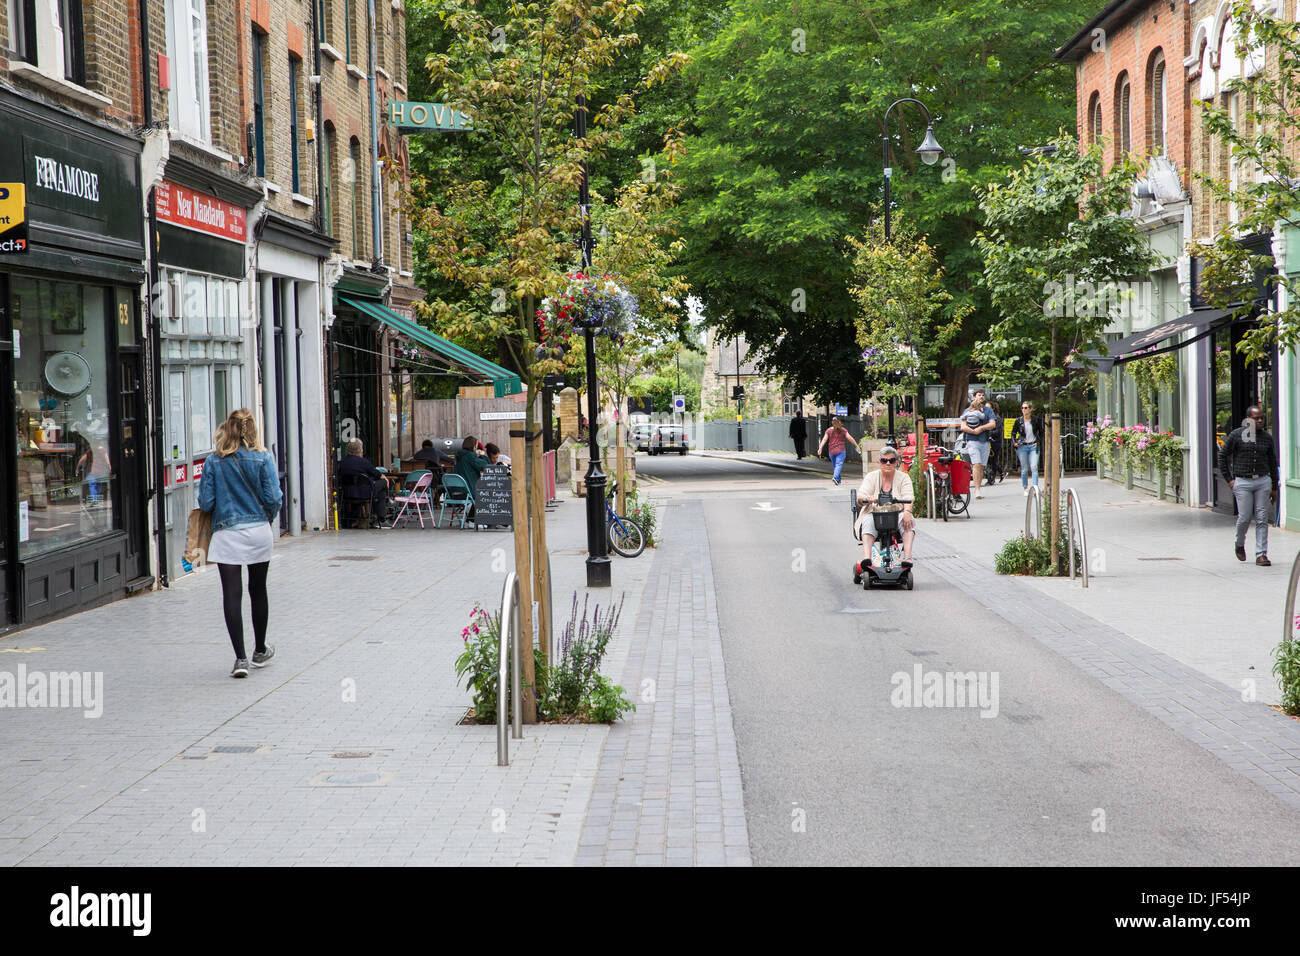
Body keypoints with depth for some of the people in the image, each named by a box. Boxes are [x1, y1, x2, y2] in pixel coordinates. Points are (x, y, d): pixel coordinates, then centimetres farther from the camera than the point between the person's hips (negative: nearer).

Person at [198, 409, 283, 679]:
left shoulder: (214, 462, -3)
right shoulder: (262, 458, -5)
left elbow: (205, 502, -4)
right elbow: (273, 498, -8)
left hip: (227, 534, -1)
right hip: (259, 532, 1)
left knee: (232, 595, -2)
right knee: (258, 590, 16)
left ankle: (240, 658, -10)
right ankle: (260, 651, 29)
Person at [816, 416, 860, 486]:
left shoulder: (829, 431, 3)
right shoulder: (843, 430, -2)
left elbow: (824, 440, -5)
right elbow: (850, 438, -3)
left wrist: (820, 448, -10)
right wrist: (857, 445, 4)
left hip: (831, 451, 3)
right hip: (841, 451, -3)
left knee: (835, 465, 17)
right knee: (839, 464, -10)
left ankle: (838, 480, 24)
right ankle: (835, 477, -33)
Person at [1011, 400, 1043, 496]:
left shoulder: (1036, 420, 2)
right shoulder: (1018, 421, 2)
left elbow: (1041, 432, 14)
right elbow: (1013, 432, 12)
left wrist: (1039, 442, 3)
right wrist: (1014, 442, -3)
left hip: (1034, 446, -1)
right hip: (1022, 446, 1)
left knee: (1034, 467, -13)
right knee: (1024, 469, 3)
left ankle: (1035, 487, -16)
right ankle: (1025, 488, 15)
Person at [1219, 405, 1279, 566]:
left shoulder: (1267, 438, 9)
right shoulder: (1236, 435, -2)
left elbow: (1272, 462, 17)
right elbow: (1222, 456, 3)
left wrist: (1274, 487, 16)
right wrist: (1229, 479, -2)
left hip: (1263, 481, 3)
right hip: (1242, 482, -3)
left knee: (1262, 519, -2)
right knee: (1244, 518, -3)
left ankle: (1261, 554, 1)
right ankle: (1240, 544, 25)